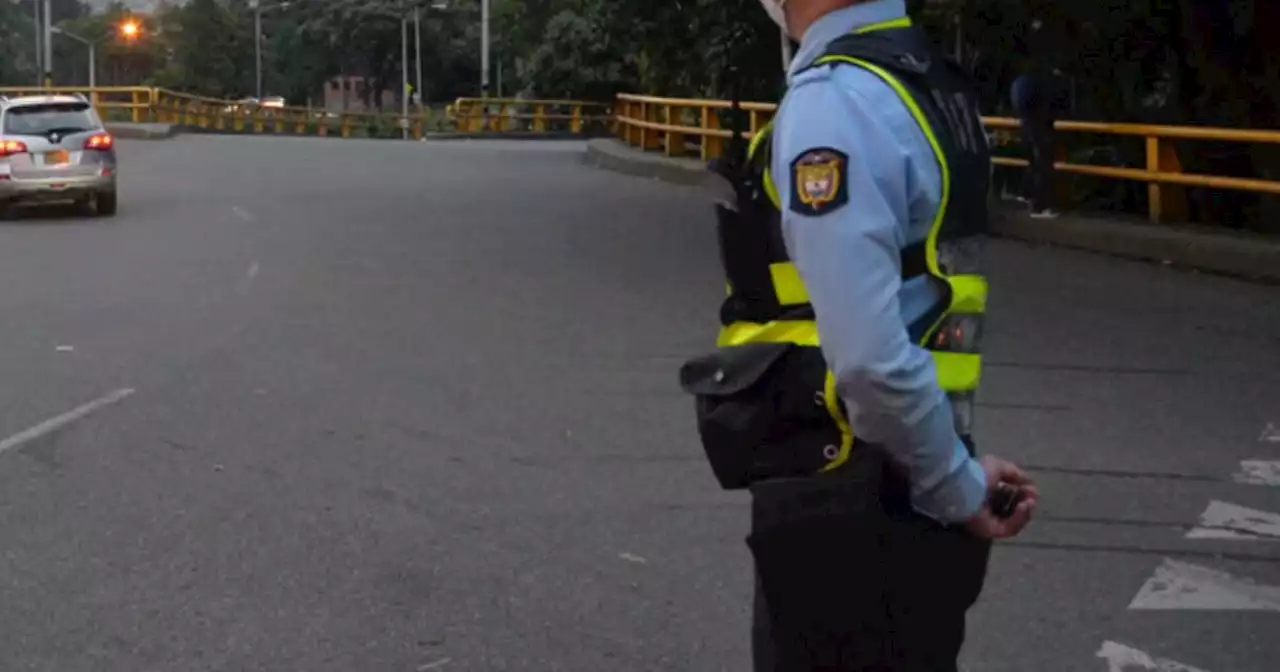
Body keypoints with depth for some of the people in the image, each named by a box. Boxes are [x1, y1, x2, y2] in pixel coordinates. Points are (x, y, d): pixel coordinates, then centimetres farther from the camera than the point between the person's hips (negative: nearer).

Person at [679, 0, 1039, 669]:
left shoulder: (833, 100, -21)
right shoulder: (928, 81, 8)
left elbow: (871, 357, -26)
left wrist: (959, 486, -12)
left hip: (844, 510, -8)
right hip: (906, 492, 8)